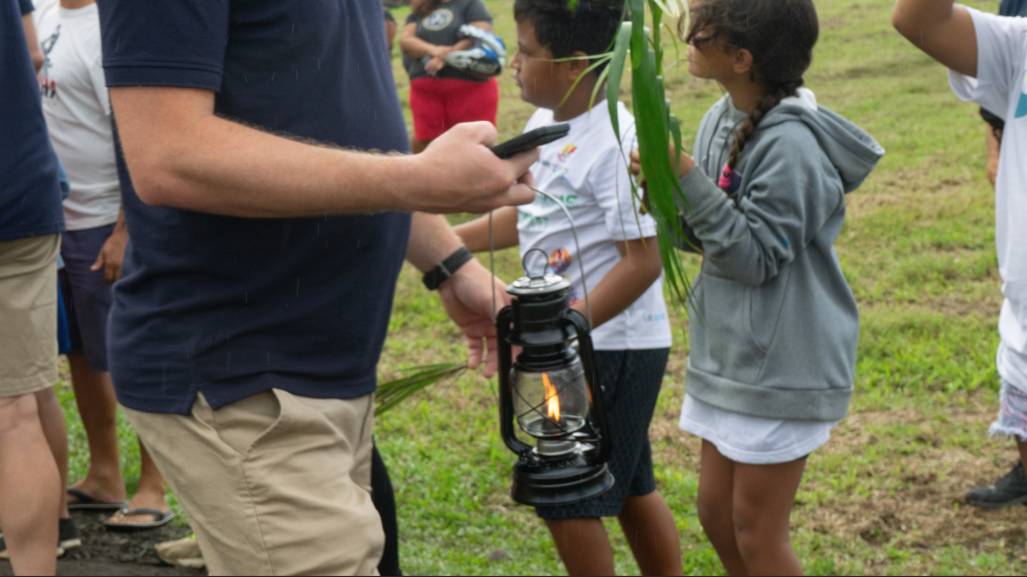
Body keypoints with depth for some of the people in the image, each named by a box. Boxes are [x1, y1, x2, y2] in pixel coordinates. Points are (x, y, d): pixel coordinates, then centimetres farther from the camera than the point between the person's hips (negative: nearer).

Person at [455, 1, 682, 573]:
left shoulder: (617, 142, -22)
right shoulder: (545, 124, 6)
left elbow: (643, 261, -24)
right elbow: (523, 217, 18)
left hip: (613, 348, -9)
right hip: (575, 345, 9)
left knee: (566, 499, -1)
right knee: (631, 489, 19)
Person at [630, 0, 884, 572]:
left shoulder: (790, 143, -23)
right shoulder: (723, 119, 4)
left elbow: (756, 257, -21)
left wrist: (688, 180, -25)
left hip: (784, 362, -9)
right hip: (730, 349, 9)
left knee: (756, 531, 3)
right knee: (716, 511, 17)